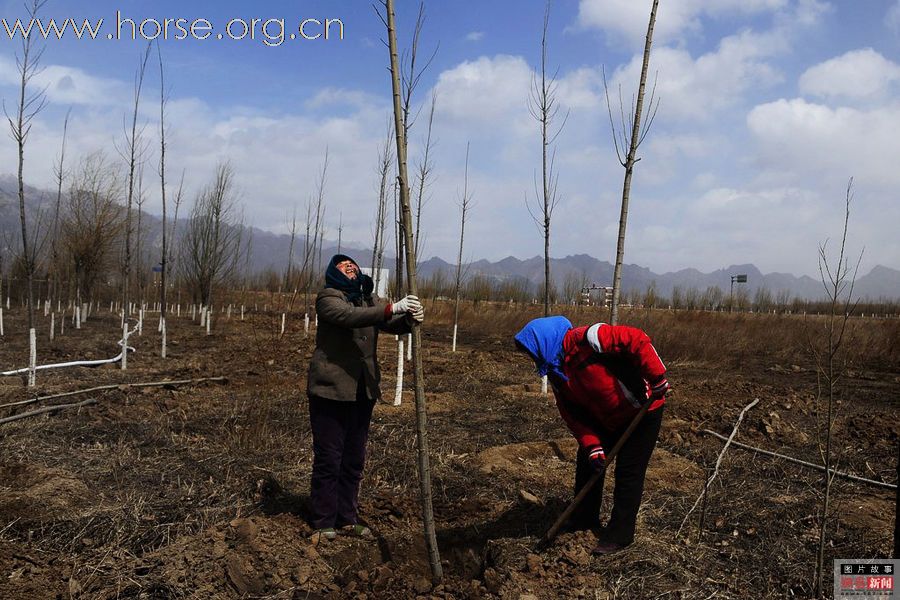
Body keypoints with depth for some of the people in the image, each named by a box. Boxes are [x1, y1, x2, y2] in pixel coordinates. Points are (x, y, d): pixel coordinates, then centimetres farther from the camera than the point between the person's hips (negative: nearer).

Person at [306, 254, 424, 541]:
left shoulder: (368, 300, 15)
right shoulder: (328, 297, -6)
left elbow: (390, 324, 0)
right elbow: (349, 316, -26)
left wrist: (409, 318, -22)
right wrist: (392, 308, -34)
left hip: (363, 391, 7)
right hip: (331, 389, -6)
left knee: (354, 459, 13)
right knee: (328, 458, -1)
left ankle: (348, 519, 24)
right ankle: (323, 523, 11)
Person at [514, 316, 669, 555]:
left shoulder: (586, 340, -29)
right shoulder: (556, 373, -2)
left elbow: (636, 340, -33)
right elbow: (574, 415, -2)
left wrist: (657, 378, -31)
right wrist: (591, 445, -12)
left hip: (643, 411, -8)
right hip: (606, 420, 8)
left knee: (628, 473, -3)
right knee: (587, 464, 13)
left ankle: (620, 534, 10)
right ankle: (584, 520, 30)